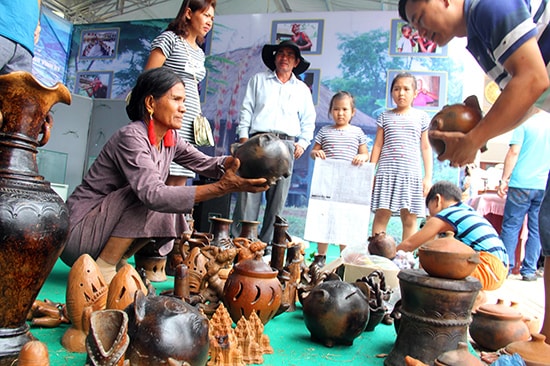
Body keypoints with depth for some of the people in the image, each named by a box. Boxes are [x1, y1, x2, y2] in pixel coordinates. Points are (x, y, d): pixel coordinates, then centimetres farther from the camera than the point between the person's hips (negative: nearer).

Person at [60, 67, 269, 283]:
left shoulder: (171, 140, 2)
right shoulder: (132, 137, -23)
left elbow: (207, 164, -4)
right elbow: (153, 195, -36)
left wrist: (236, 160, -26)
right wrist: (222, 187, -43)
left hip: (107, 227, 8)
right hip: (79, 230, -8)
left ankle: (116, 262, 6)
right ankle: (103, 269, -16)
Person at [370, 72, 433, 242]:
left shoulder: (422, 117, 9)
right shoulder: (385, 116, 10)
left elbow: (426, 148, 9)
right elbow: (377, 145, 10)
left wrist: (428, 177, 4)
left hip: (411, 173, 0)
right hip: (386, 172, 0)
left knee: (409, 218, 2)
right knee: (381, 214, -1)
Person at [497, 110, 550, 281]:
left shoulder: (524, 122, -4)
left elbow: (514, 152, -9)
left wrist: (504, 180, -5)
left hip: (521, 184, -3)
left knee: (511, 227, 4)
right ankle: (529, 270, 12)